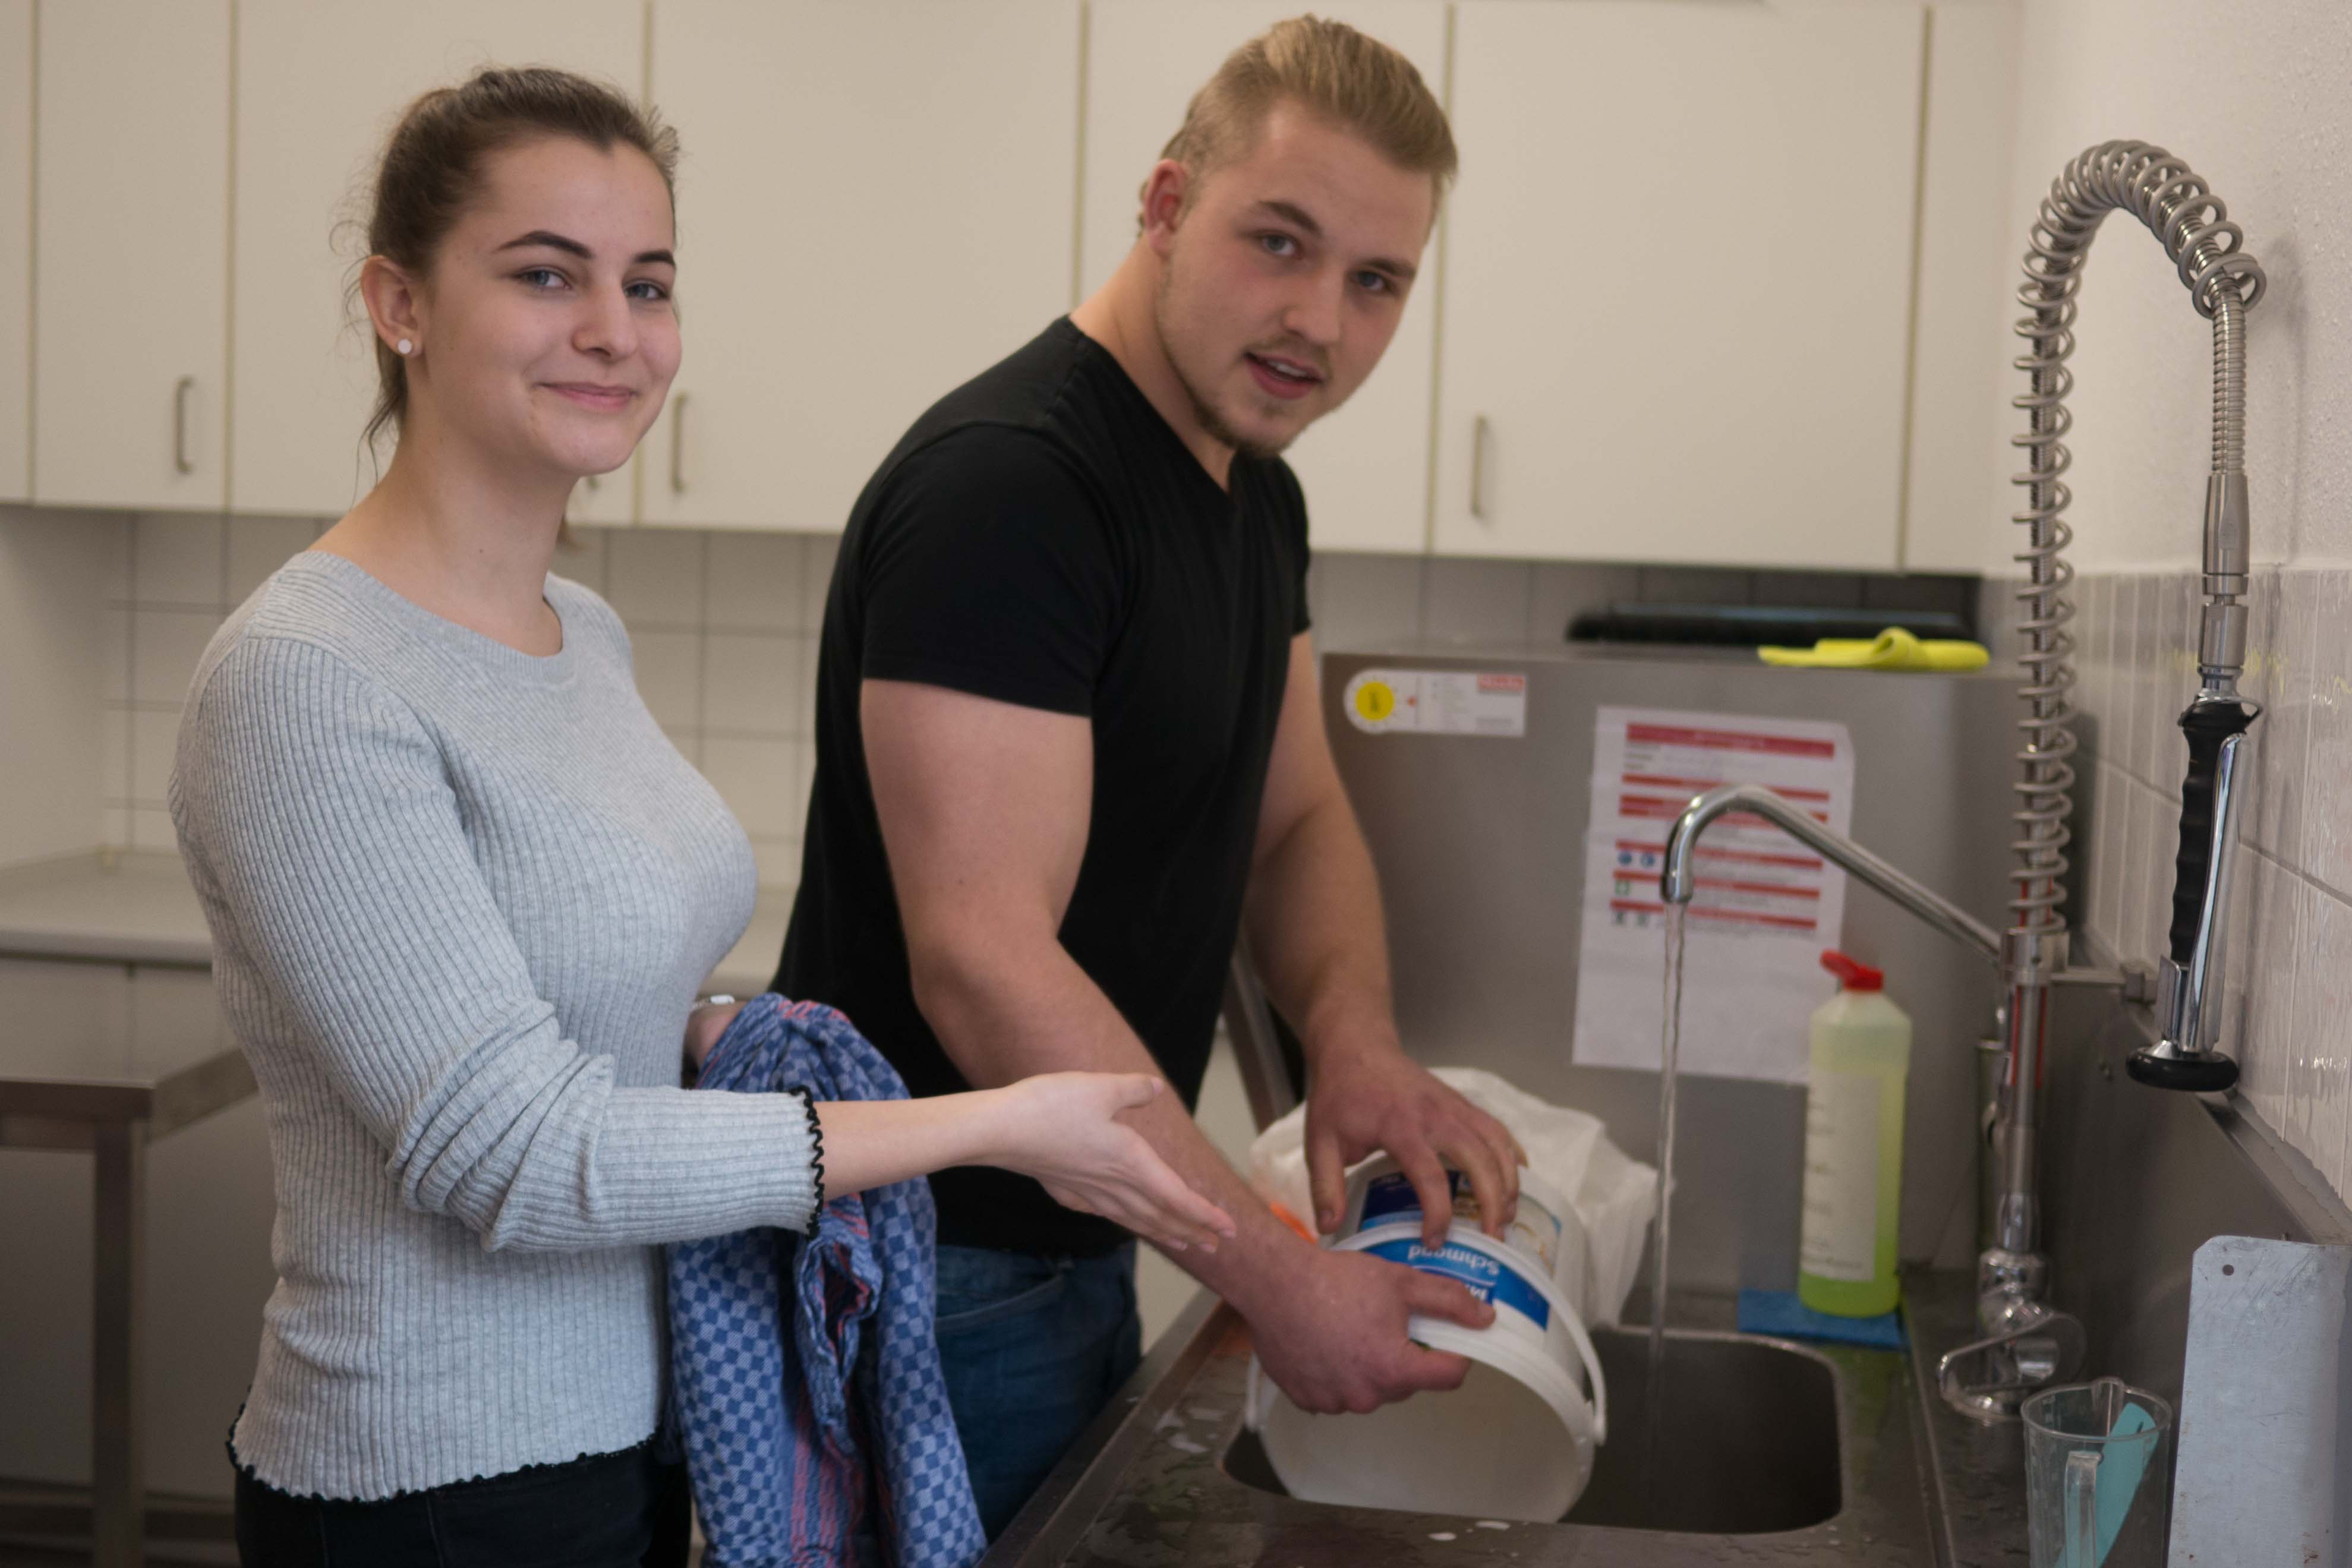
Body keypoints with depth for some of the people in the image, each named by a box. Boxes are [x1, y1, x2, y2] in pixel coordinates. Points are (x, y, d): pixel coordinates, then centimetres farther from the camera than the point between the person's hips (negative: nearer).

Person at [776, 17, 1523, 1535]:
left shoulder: (1257, 496, 6)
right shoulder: (1002, 484, -23)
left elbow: (1296, 816, 14)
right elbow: (983, 960, -28)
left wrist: (1357, 1038, -8)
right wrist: (1278, 1278, -25)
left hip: (1081, 1247, 9)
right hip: (931, 1279, -9)